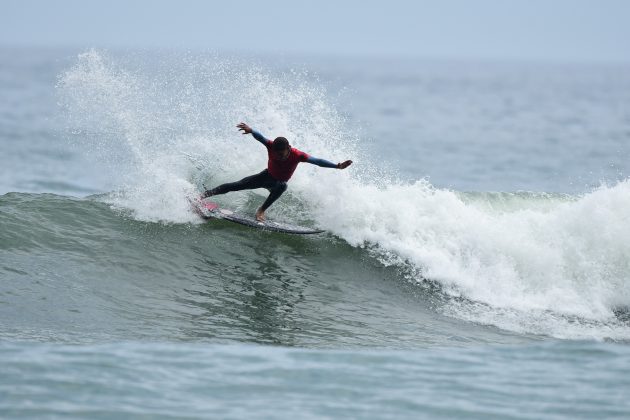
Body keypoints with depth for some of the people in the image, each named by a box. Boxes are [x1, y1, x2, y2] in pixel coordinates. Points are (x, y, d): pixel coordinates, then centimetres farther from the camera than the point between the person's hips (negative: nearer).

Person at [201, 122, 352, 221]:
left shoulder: (297, 155, -33)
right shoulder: (271, 146, -29)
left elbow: (317, 161, -38)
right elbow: (260, 137, -46)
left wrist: (337, 166, -49)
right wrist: (250, 130, -69)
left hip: (279, 183, -1)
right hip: (267, 176, 1)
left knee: (282, 186, -38)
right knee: (236, 186, -3)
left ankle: (261, 211, -24)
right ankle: (206, 194, 9)